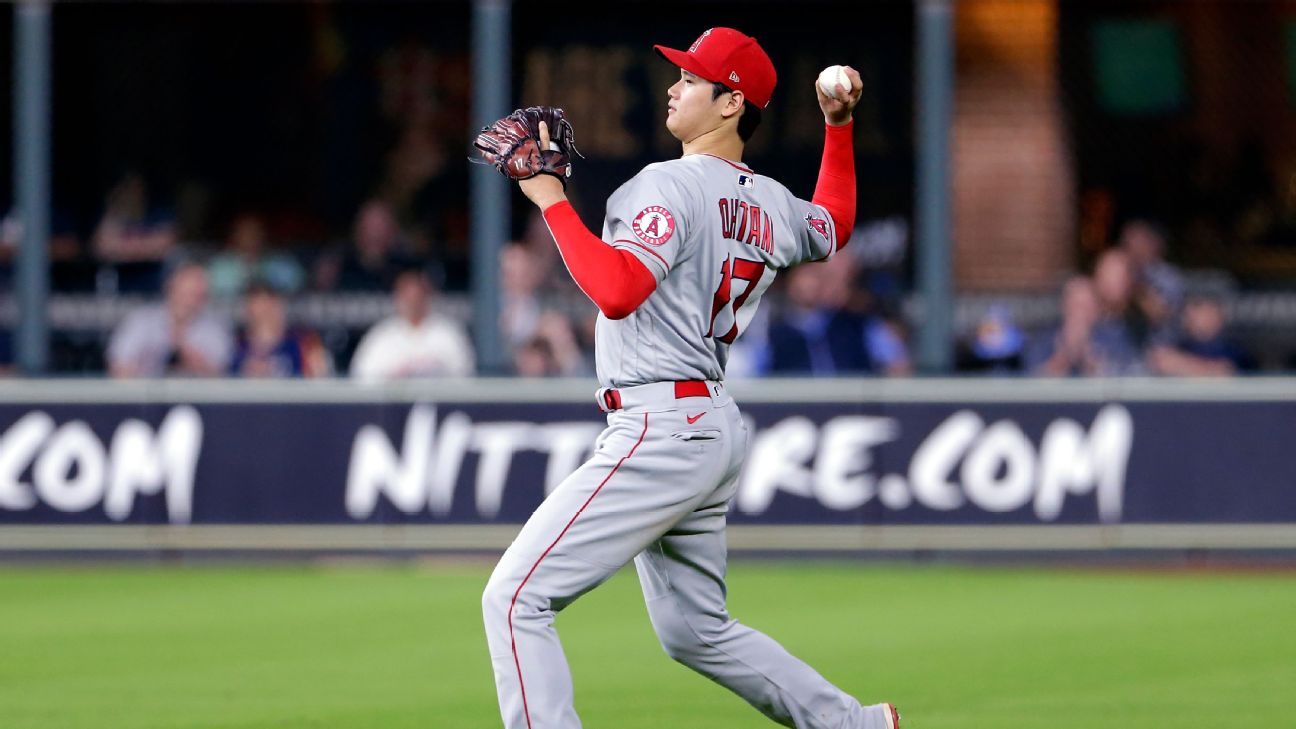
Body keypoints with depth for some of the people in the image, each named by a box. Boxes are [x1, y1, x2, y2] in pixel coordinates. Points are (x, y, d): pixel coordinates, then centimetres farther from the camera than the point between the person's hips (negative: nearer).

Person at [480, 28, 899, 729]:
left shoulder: (672, 185, -13)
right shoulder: (770, 204, 12)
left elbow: (616, 290, -27)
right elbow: (833, 227, 36)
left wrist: (552, 200, -18)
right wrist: (838, 126, 33)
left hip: (659, 429, -10)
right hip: (714, 428, 10)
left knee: (516, 598, -11)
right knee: (697, 632, 22)